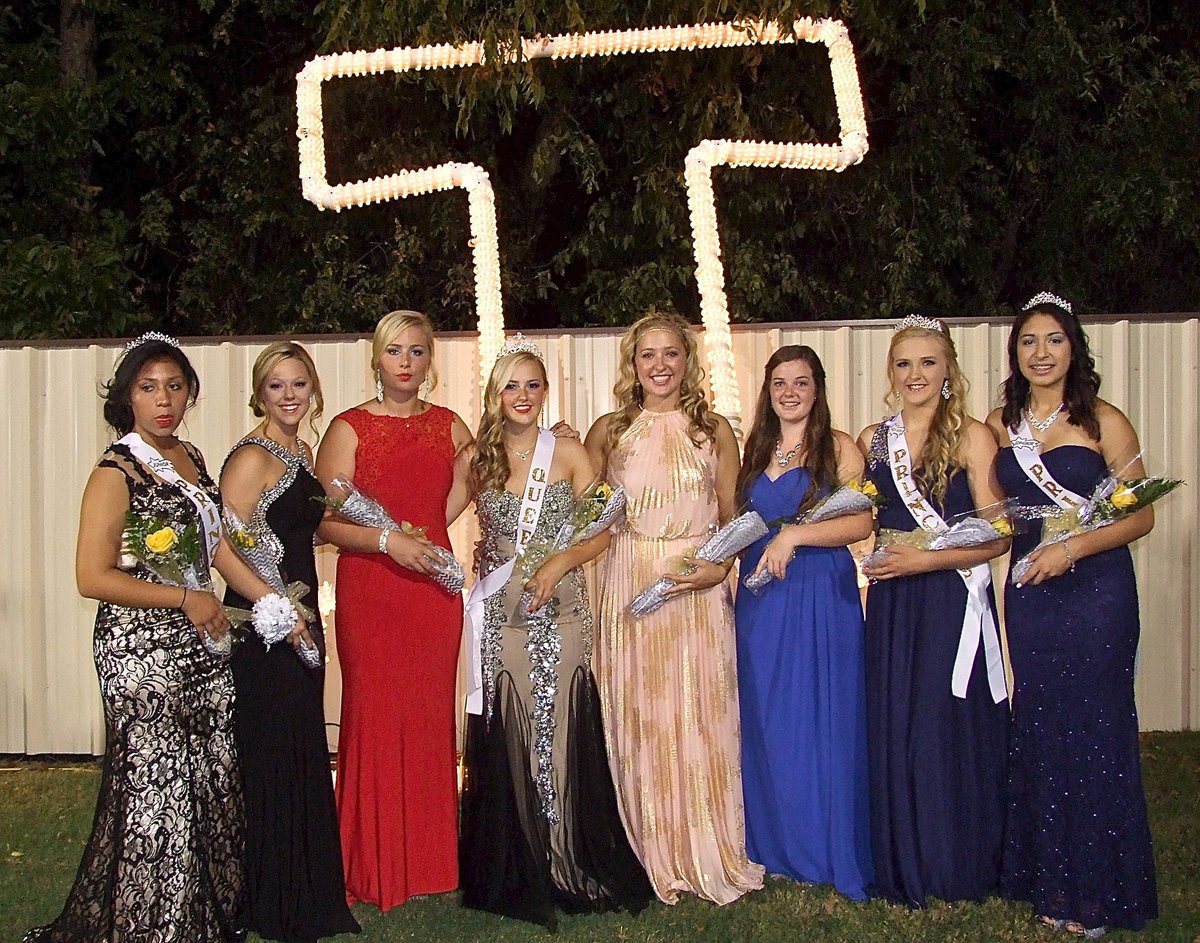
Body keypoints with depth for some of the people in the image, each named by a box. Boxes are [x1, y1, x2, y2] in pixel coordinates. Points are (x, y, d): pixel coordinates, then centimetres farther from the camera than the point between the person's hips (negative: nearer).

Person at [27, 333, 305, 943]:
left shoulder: (191, 458, 11)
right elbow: (92, 577, -17)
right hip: (142, 649, -7)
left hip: (201, 642, 7)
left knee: (214, 779, 11)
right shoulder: (117, 472, -11)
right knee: (158, 788, -5)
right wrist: (185, 599, -14)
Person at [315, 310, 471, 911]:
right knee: (375, 720, -1)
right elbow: (327, 522, -6)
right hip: (369, 592, -3)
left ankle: (431, 857, 18)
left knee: (431, 719, 6)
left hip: (433, 590, 3)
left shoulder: (450, 427, 9)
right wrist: (386, 540, -18)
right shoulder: (348, 429, -1)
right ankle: (375, 867, 11)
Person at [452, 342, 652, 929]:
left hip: (559, 611, -1)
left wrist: (559, 562, -14)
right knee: (506, 736, 3)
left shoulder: (570, 455, 1)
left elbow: (600, 533, 1)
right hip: (500, 613, 1)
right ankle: (517, 874, 16)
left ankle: (570, 866, 14)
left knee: (561, 730, -1)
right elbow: (443, 518, 12)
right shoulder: (477, 458, 5)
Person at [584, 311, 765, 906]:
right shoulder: (608, 431, 7)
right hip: (629, 586, 1)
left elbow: (733, 518, 8)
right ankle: (653, 856, 15)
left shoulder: (714, 430, 6)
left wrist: (720, 566, -9)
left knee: (699, 718, 2)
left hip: (698, 589, -1)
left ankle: (708, 855, 15)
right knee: (638, 720, 3)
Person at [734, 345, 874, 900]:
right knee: (766, 722, 8)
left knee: (821, 722, 0)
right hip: (761, 598, 5)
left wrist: (793, 535, -21)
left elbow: (861, 522, -13)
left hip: (823, 598, -5)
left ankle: (830, 851, 11)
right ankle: (776, 848, 20)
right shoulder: (755, 450, 13)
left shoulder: (838, 448, -3)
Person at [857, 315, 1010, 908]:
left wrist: (924, 559, -15)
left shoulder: (971, 437, -6)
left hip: (953, 603, -4)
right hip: (891, 605, 4)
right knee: (893, 734, 7)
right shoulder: (872, 440, 8)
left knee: (951, 733, 2)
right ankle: (904, 866, 21)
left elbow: (997, 536, -10)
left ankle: (959, 868, 19)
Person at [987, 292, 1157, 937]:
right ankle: (1048, 880, 20)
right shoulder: (999, 424, 8)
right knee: (1038, 731, 8)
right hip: (1028, 591, 4)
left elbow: (1141, 516, -7)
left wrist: (1072, 547, -17)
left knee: (1095, 732, 0)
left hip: (1096, 590, -4)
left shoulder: (1104, 423, -5)